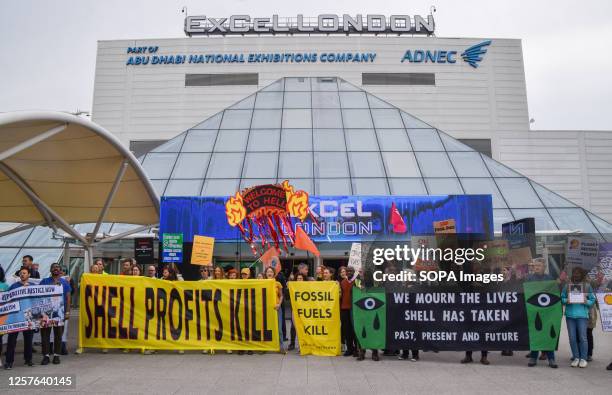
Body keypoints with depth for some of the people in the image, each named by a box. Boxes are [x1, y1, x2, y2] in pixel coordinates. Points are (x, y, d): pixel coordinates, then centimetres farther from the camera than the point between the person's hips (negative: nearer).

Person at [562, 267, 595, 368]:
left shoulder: (587, 286, 6)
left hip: (582, 315, -2)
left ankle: (583, 358, 5)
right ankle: (576, 358, 14)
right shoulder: (567, 285, 10)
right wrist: (566, 301, -10)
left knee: (582, 337, -5)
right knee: (572, 338, 4)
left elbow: (592, 300, 6)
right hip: (570, 314, 2)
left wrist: (587, 302, -13)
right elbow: (562, 298, 11)